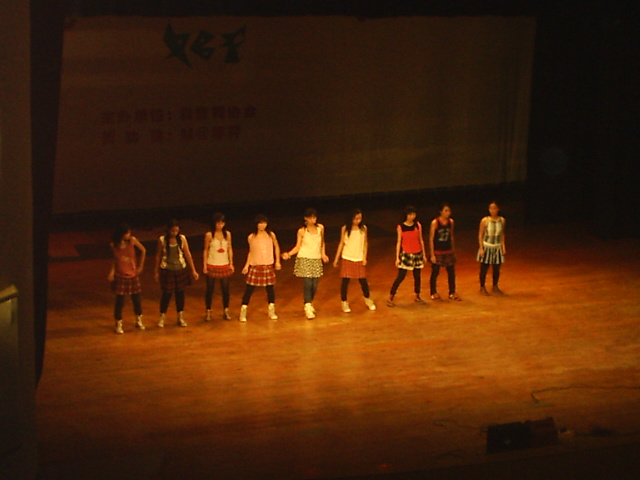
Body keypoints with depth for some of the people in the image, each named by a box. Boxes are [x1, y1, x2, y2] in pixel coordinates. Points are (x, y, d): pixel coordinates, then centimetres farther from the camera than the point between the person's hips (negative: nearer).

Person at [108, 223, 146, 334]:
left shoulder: (132, 240, -13)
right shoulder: (113, 245, -11)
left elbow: (143, 250, 0)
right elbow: (115, 259, 3)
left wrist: (140, 266, 2)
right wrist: (111, 272, -8)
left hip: (133, 275, 1)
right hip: (120, 276, -1)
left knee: (136, 299, 9)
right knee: (119, 301, -1)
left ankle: (139, 321, 31)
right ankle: (118, 324, 15)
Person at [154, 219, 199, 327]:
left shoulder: (182, 239, -5)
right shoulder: (162, 240, -9)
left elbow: (188, 255, -2)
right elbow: (158, 256, 0)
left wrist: (193, 270, -3)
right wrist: (157, 272, 3)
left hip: (180, 270, 2)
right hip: (167, 271, -2)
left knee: (180, 293, 10)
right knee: (166, 294, 2)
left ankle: (180, 317, 24)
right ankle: (162, 317, 20)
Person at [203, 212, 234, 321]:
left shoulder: (227, 234, 1)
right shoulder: (209, 235, -7)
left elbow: (230, 249, 8)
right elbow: (205, 250, -1)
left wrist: (231, 264, 5)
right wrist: (205, 265, -5)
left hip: (225, 266, 2)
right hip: (212, 266, -2)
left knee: (225, 289, 5)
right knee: (210, 289, 3)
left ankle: (226, 311, 18)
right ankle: (208, 312, 14)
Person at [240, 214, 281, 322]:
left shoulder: (271, 235, -2)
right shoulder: (251, 237, -4)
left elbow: (276, 247, 12)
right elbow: (250, 252, 6)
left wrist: (277, 261, 9)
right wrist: (247, 265, 0)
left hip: (268, 266, 2)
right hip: (255, 266, -2)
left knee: (270, 287, 9)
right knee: (249, 288, -2)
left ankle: (271, 311, 24)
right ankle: (243, 312, 4)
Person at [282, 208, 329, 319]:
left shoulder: (320, 228, 3)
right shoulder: (302, 231, -6)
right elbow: (298, 247, -2)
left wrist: (323, 254, 5)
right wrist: (288, 254, -16)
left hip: (316, 260, 4)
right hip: (304, 260, -3)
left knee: (314, 285, 4)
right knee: (307, 284, -12)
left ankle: (310, 304, 28)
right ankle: (307, 308, -9)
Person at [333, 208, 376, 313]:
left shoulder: (363, 228, -1)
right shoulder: (345, 229, -4)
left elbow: (365, 243, 5)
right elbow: (341, 243, 2)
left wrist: (364, 257, -1)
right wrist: (336, 259, 2)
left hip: (359, 259, 1)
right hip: (347, 258, -1)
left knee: (363, 280, 4)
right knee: (345, 281, 0)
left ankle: (368, 300, 27)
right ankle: (344, 303, 14)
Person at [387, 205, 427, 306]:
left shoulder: (418, 225, 2)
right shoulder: (401, 227, -5)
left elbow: (421, 240, 8)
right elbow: (399, 242, -4)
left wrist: (424, 254, 9)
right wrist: (397, 258, -6)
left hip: (417, 254, 3)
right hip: (406, 254, -3)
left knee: (417, 276, 10)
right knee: (401, 276, -7)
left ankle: (417, 296, 26)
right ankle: (390, 298, -3)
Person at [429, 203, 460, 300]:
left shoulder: (451, 222, 1)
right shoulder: (435, 222, -13)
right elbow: (431, 239, -11)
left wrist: (453, 250, 14)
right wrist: (432, 255, -13)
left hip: (448, 251, 4)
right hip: (437, 251, -4)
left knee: (451, 272, 5)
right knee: (435, 272, 6)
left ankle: (452, 293, 18)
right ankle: (434, 293, 21)